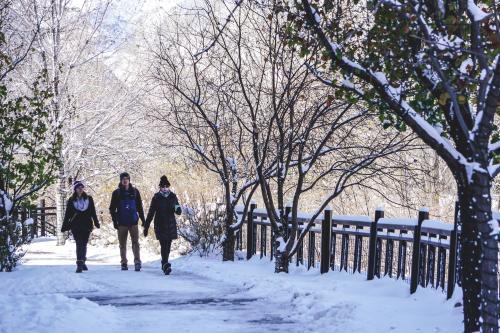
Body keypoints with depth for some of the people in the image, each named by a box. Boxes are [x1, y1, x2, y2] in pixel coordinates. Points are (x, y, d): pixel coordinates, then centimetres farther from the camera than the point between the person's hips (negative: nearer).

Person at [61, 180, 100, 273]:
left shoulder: (89, 199, 8)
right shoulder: (71, 200, 5)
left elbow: (93, 213, 13)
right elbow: (67, 215, 7)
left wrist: (96, 223, 11)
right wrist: (64, 226, 4)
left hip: (86, 225, 2)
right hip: (76, 226, -2)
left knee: (84, 244, 8)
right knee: (79, 244, -11)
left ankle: (82, 262, 25)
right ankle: (80, 264, -16)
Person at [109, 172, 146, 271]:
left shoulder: (135, 191, 7)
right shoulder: (116, 193, 4)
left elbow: (139, 207, 12)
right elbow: (112, 208, 5)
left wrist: (143, 219, 9)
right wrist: (115, 221, -3)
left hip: (133, 222, 0)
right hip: (122, 222, 0)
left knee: (135, 242, -9)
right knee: (122, 244, 5)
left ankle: (137, 262, -12)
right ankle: (124, 263, 12)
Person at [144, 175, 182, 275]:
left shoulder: (173, 197, 6)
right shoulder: (156, 197, -1)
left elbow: (179, 212, 8)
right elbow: (151, 213, 0)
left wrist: (177, 209, -17)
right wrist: (146, 227, -2)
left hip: (171, 225, 3)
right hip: (160, 225, -3)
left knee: (168, 246, 8)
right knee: (164, 245, -13)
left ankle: (164, 263, 26)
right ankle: (166, 265, -19)